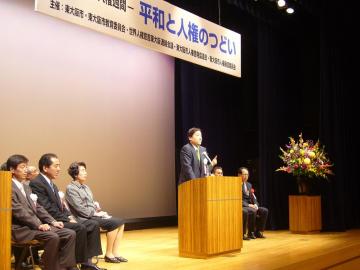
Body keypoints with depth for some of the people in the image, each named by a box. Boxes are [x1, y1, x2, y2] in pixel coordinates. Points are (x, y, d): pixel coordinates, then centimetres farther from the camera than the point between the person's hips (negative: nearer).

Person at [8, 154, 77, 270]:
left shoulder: (26, 187, 20)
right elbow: (19, 212, -18)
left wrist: (53, 221, 4)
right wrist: (39, 225, -20)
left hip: (36, 225, 9)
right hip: (21, 228, -9)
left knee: (70, 234, -7)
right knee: (53, 237, -31)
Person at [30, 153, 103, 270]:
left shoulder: (52, 184, 18)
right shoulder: (36, 183, -13)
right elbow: (47, 209, -19)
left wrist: (70, 216, 0)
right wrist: (67, 219, -16)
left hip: (60, 219, 10)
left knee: (93, 225, -2)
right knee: (80, 228, -28)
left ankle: (87, 260, -5)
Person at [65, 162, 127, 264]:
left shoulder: (85, 187, 18)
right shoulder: (71, 189, -9)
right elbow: (81, 209, -16)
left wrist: (96, 205, 0)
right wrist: (97, 213, -13)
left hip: (94, 215, 9)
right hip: (86, 218, -9)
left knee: (120, 222, -6)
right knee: (114, 223, -23)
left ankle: (115, 253, -6)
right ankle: (108, 254, -12)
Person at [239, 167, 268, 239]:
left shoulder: (249, 185, 18)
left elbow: (253, 197, 17)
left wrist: (255, 204, -5)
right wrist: (248, 205, -22)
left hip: (250, 206, 8)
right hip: (240, 206, -8)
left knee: (264, 211, -11)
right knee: (252, 211, -34)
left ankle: (258, 231, -6)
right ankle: (250, 233, -20)